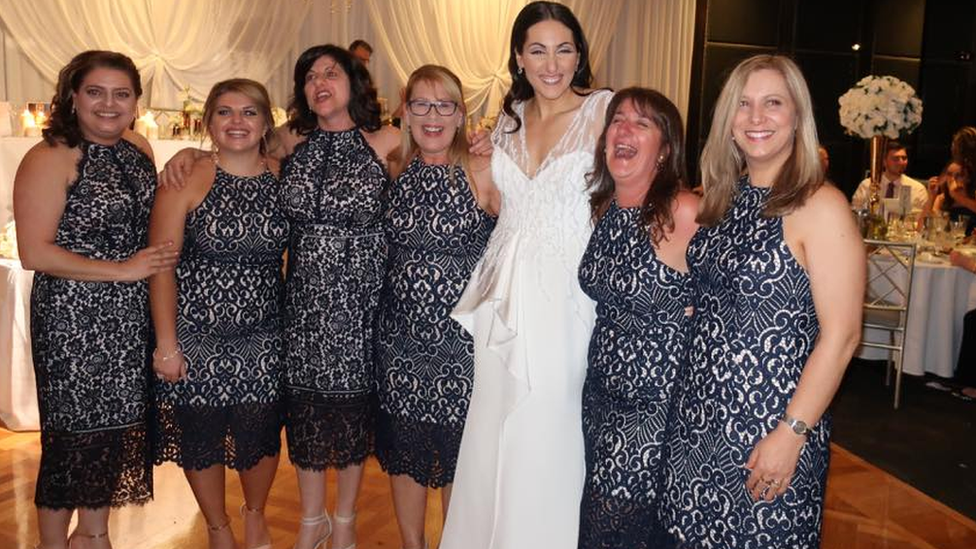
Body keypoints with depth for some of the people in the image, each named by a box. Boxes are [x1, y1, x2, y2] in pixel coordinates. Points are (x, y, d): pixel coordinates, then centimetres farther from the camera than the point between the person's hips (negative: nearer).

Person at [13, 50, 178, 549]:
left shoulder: (139, 149, 8)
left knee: (120, 423, 15)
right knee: (73, 433, 4)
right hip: (72, 318, -6)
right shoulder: (50, 159, -13)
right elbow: (34, 252, -18)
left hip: (131, 319, 7)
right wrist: (122, 270, -17)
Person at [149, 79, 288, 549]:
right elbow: (160, 265, -8)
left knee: (261, 435, 10)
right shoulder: (187, 180, -8)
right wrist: (166, 343, -11)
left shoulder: (283, 178, 0)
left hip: (264, 338, 2)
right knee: (200, 438, 10)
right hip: (197, 337, -2)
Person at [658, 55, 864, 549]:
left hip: (771, 421, -6)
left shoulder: (820, 207, -13)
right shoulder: (721, 199, 7)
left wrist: (792, 433, -17)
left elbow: (841, 335, -16)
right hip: (696, 412, 6)